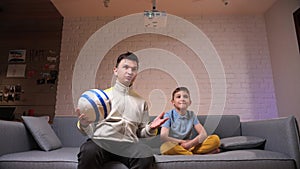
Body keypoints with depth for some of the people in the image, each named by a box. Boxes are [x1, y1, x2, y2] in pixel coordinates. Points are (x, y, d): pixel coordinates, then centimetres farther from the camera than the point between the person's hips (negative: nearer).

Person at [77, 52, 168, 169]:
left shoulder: (141, 102, 19)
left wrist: (151, 128, -2)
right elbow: (91, 130, 12)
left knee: (146, 155, -31)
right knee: (89, 151, -36)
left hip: (128, 144, 2)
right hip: (101, 140, -1)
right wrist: (84, 124, -11)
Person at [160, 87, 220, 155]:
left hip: (190, 147, 3)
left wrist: (191, 143, -18)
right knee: (165, 147, -39)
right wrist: (183, 142, -11)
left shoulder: (192, 115, 7)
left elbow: (203, 134, -1)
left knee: (215, 139, -13)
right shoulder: (169, 115, -4)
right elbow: (163, 137, -16)